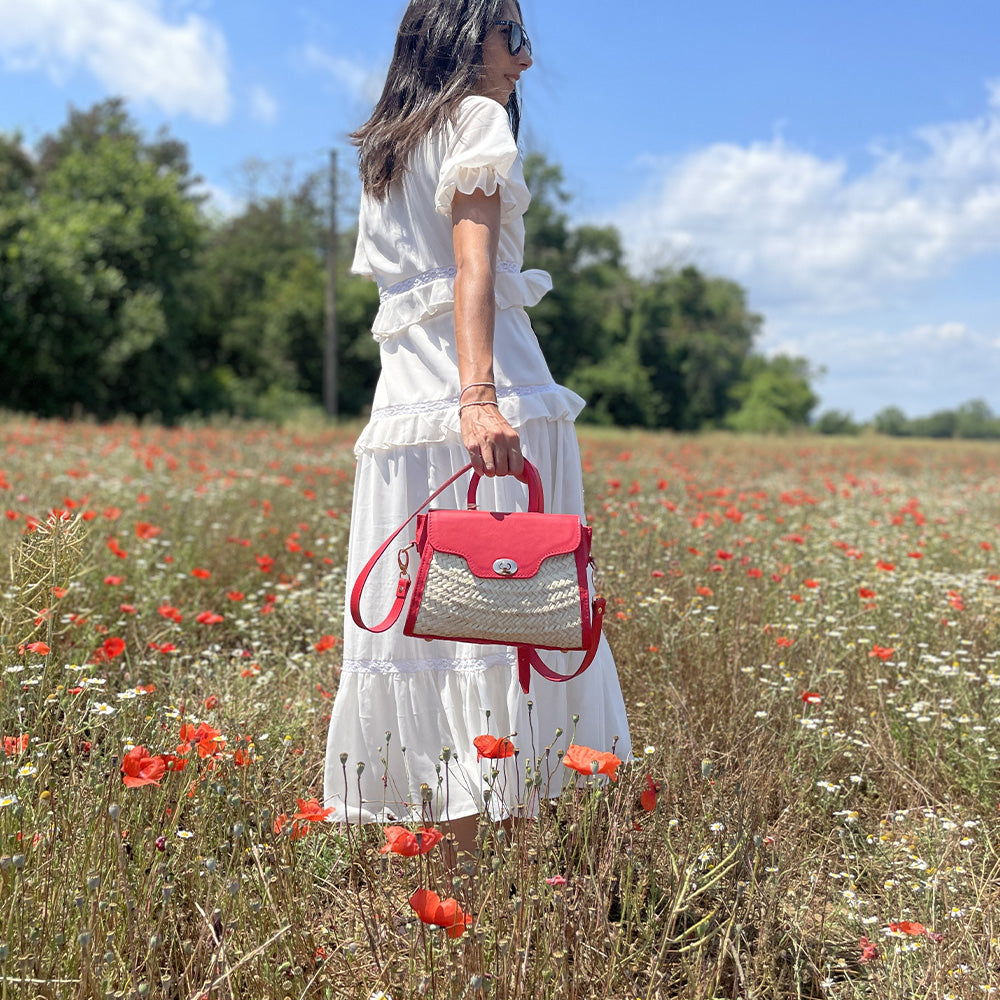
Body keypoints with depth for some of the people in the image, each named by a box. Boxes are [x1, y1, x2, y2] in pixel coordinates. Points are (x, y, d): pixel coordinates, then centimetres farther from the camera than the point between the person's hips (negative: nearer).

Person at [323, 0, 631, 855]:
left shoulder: (387, 151, 25)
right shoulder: (477, 118, 1)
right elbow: (473, 263, -14)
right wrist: (479, 395, -25)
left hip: (402, 399, 8)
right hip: (491, 392, -8)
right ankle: (484, 857, -8)